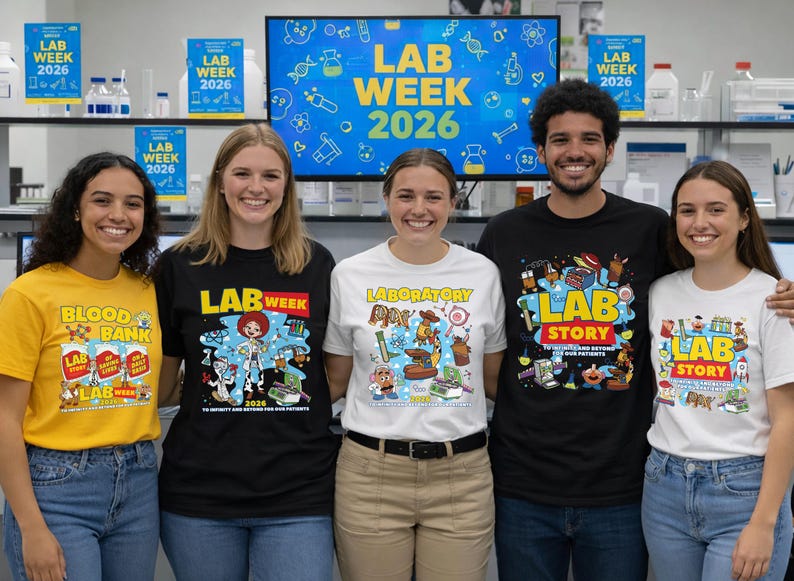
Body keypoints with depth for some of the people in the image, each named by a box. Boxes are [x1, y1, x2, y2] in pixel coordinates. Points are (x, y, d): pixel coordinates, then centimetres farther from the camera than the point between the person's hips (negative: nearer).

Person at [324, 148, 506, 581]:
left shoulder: (483, 274, 3)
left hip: (462, 473, 1)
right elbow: (334, 381, 9)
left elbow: (495, 380, 11)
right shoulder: (350, 275, 1)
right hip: (371, 473, 0)